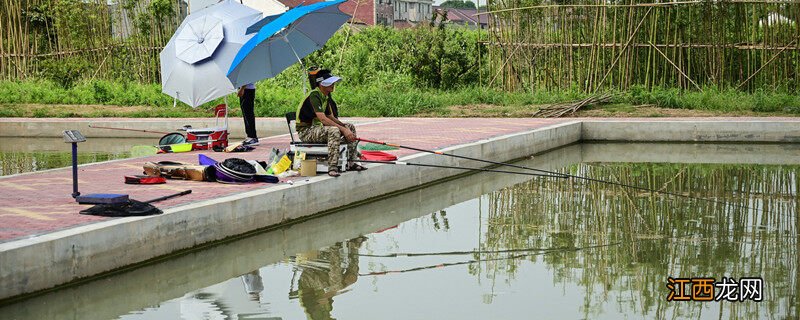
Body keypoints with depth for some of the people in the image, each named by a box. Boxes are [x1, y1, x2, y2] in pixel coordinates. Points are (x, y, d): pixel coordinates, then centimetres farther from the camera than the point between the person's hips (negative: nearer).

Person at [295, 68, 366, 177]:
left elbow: (330, 117, 14)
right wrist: (343, 129, -28)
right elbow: (323, 119, -28)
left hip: (317, 128, 10)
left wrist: (346, 126, -1)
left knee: (350, 127, 5)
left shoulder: (326, 96, 10)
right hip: (306, 131, -10)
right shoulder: (314, 95, -20)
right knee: (333, 130, -35)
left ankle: (351, 162, 2)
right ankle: (332, 168, -37)